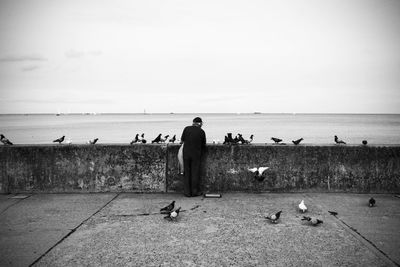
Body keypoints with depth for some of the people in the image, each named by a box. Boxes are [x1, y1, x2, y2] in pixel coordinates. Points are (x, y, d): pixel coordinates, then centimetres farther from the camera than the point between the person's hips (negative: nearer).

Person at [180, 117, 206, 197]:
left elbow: (182, 140, 5)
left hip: (186, 153, 1)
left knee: (186, 173, 9)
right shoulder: (201, 132, -2)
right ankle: (195, 191, 10)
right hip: (196, 154, -1)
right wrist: (201, 153, 23)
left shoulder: (187, 128, -2)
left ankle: (187, 192, 11)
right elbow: (203, 145, 6)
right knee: (195, 173, 7)